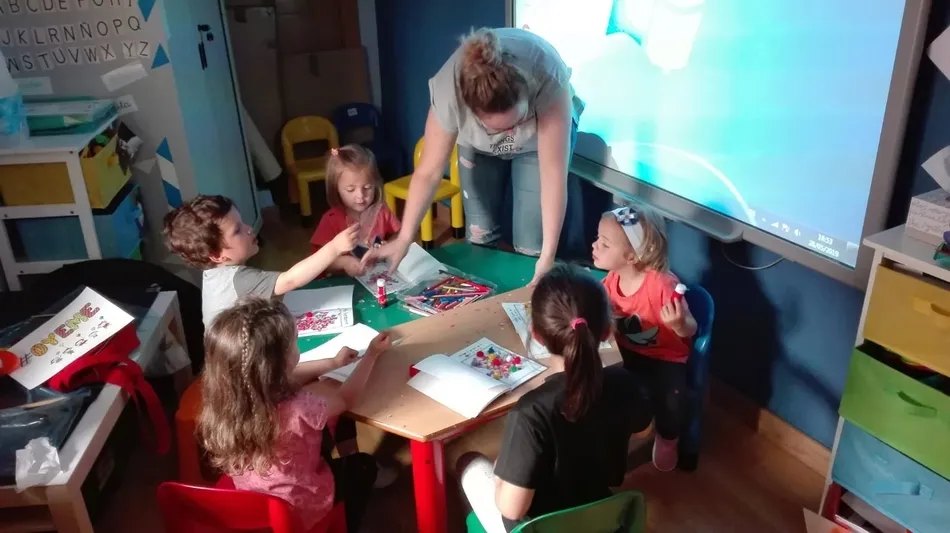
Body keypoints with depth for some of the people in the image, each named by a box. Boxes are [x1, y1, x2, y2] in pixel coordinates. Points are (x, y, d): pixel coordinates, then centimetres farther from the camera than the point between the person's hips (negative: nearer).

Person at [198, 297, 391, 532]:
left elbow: (282, 385, 0)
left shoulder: (225, 398, -20)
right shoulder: (297, 410, -37)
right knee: (363, 464, 22)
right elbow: (345, 398, -15)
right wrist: (371, 355, 0)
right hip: (299, 512, -5)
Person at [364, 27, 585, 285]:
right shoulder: (448, 92, -38)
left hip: (542, 134, -1)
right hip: (478, 143, 2)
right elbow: (429, 173, -28)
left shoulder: (548, 79, -43)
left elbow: (554, 173, -41)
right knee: (480, 235, 0)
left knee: (531, 245, -10)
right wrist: (404, 238, -25)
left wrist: (548, 256, -42)